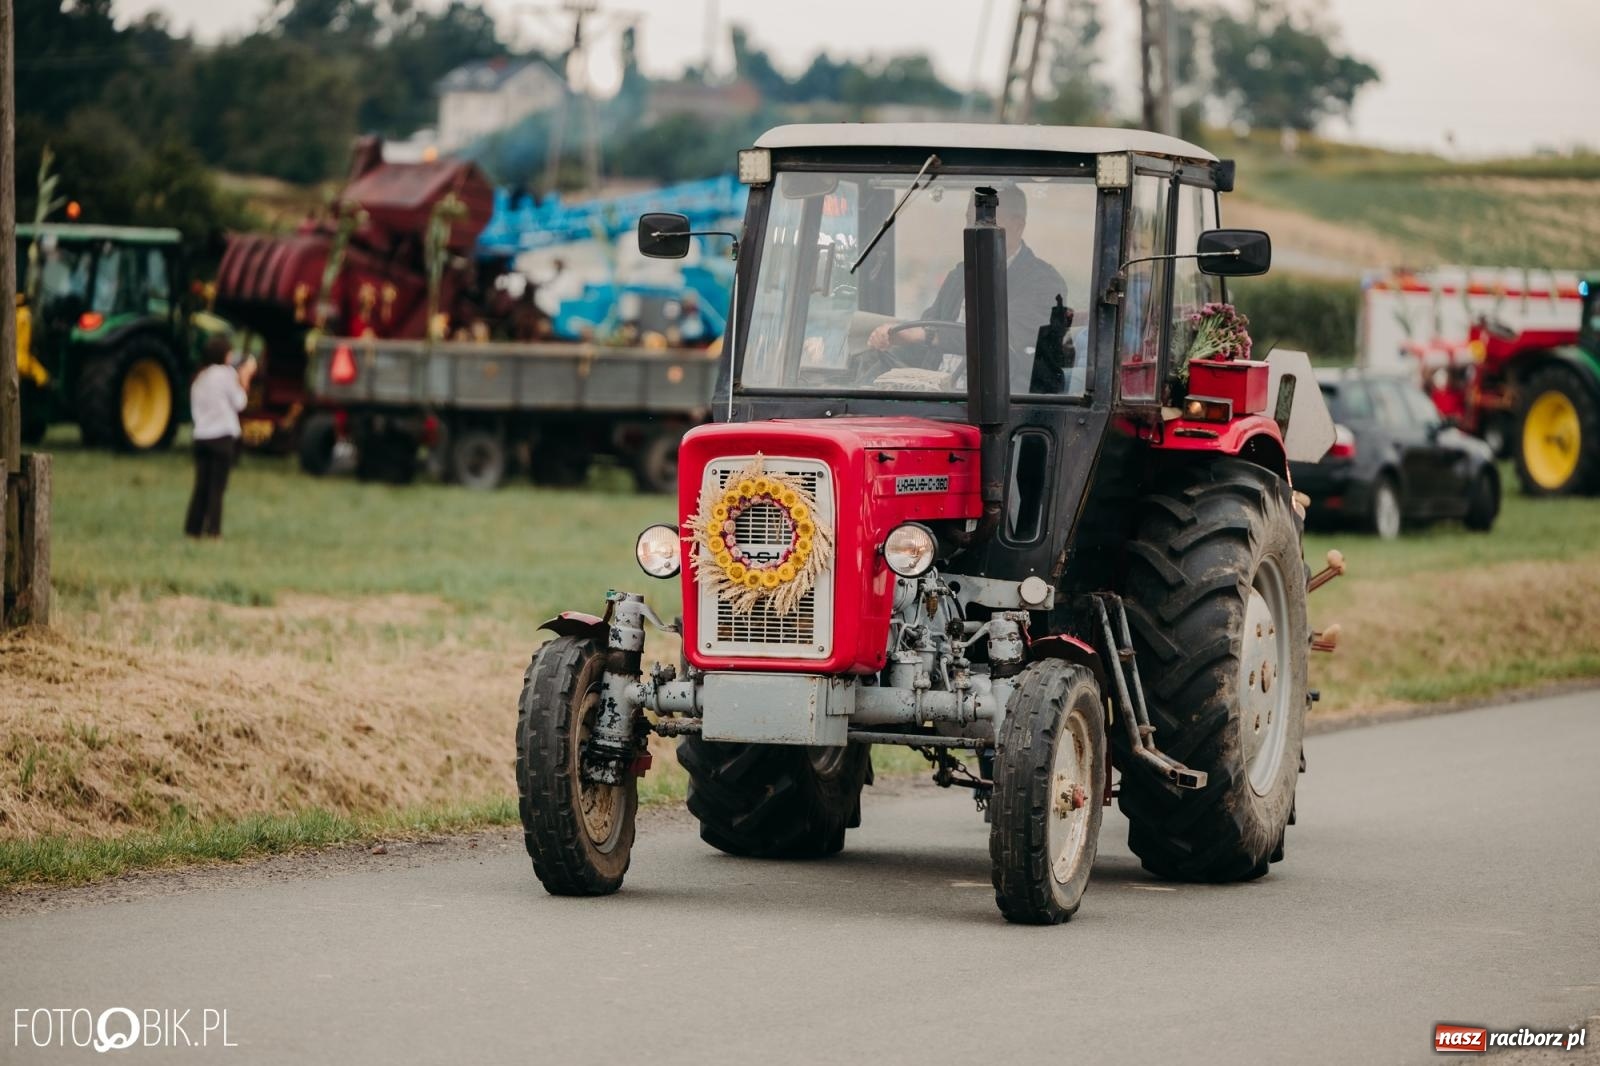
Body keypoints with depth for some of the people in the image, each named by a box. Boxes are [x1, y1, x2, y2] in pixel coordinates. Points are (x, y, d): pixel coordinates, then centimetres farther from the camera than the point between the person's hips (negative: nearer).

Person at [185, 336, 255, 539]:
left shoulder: (200, 378, 14)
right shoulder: (226, 374, -6)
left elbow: (195, 409, 15)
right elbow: (239, 403, -3)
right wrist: (244, 380, 9)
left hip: (201, 436, 6)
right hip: (222, 436, -6)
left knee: (201, 484, 9)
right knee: (217, 485, -2)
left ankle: (193, 526, 6)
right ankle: (212, 528, -5)